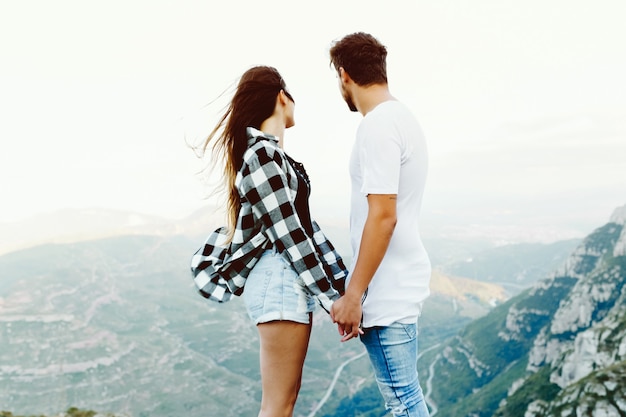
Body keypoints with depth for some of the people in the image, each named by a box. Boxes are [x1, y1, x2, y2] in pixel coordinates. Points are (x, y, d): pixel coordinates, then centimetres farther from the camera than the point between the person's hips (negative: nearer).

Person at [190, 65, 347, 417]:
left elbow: (302, 223, 14)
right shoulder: (263, 154, -15)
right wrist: (332, 297, -15)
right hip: (281, 280, -10)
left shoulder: (271, 153, 15)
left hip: (291, 279, 10)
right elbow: (289, 234, -19)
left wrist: (342, 280, 12)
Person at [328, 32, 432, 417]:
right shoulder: (403, 117, 13)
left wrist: (353, 294, -17)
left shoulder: (378, 125, -16)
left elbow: (383, 217, -22)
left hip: (388, 291, -10)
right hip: (399, 284, 10)